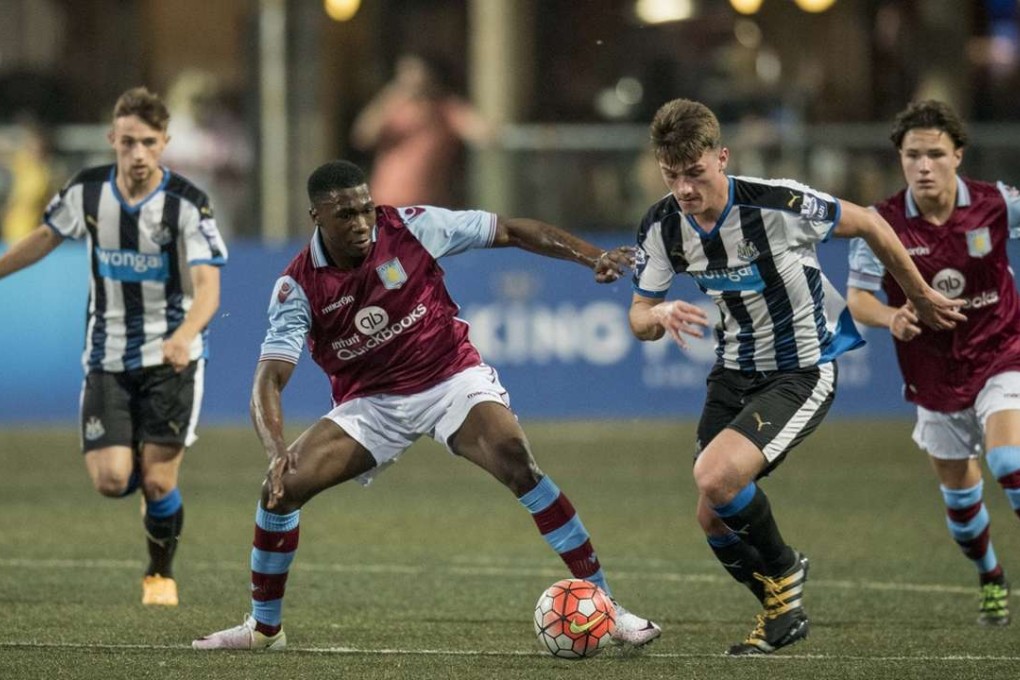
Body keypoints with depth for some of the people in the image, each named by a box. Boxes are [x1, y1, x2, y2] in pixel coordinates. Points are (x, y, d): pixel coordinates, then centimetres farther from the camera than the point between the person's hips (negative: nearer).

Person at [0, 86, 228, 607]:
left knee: (157, 482, -7)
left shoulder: (187, 204, -16)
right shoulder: (87, 191, -5)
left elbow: (208, 289, -24)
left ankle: (161, 574, 21)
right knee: (111, 481, -12)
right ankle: (133, 461, 27)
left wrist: (183, 336, -43)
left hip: (171, 358, -2)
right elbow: (46, 237, 16)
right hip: (107, 359, 2)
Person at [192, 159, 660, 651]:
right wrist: (276, 450, -37)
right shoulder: (299, 287, -13)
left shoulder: (410, 226, -13)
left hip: (452, 379, -2)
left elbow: (511, 231, -4)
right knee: (280, 488, -14)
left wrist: (592, 257, -13)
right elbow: (269, 379, -18)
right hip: (370, 403, 2)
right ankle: (264, 627, 10)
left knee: (515, 458, -29)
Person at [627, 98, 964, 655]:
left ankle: (783, 573, 2)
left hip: (802, 373, -6)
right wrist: (662, 315, -25)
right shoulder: (662, 227, -9)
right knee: (714, 519, 2)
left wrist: (920, 297, 4)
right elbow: (639, 319, 1)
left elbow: (870, 226, -9)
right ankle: (782, 612, 26)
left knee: (715, 477, -25)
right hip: (734, 372, 6)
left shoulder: (779, 205, -25)